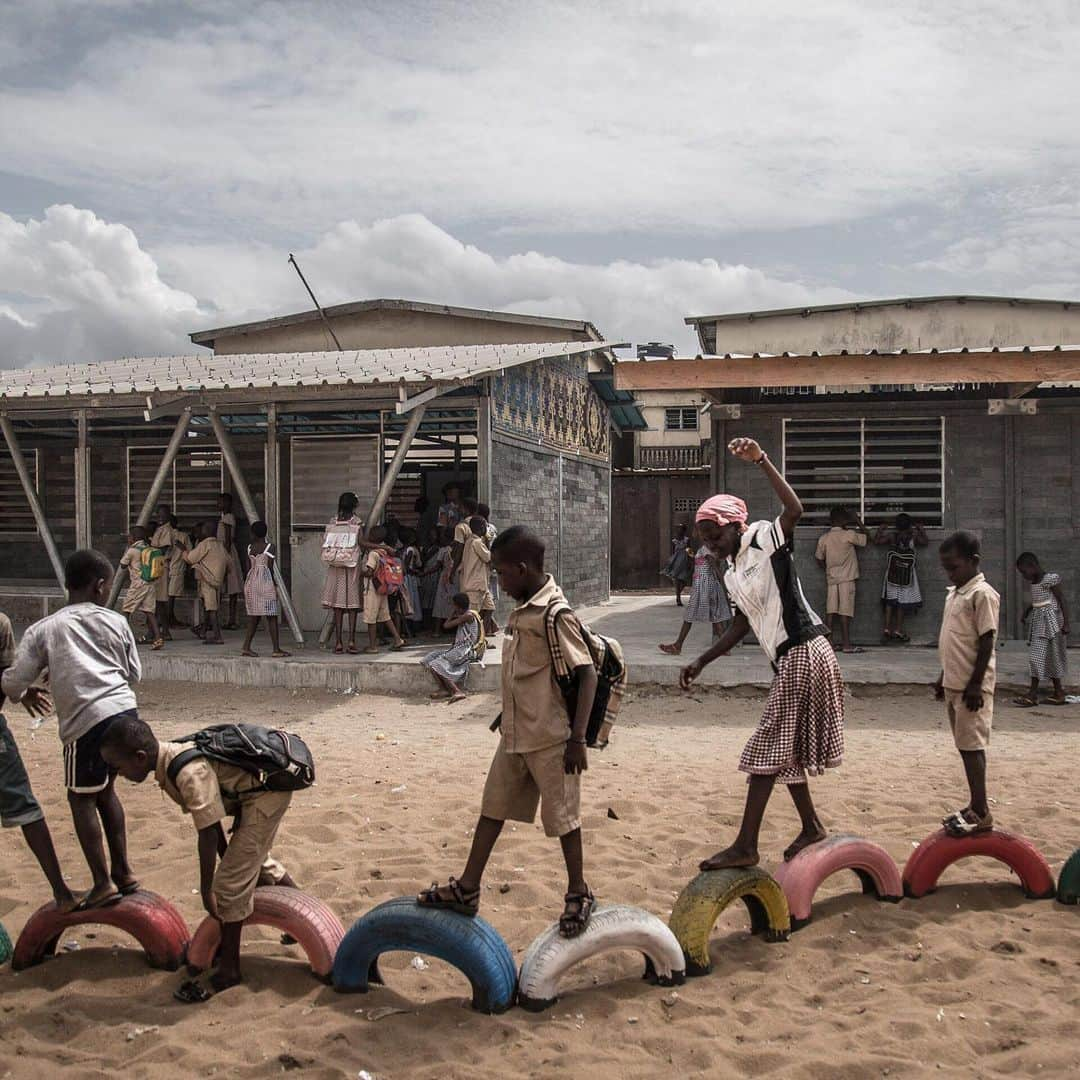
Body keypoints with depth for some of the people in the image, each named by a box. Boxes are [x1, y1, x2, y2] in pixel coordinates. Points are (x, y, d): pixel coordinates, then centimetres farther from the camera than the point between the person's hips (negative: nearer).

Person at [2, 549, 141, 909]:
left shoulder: (43, 629, 3)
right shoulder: (116, 622, 9)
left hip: (88, 720, -4)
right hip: (126, 710, 4)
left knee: (81, 797, 12)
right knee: (104, 788, 22)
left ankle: (103, 883, 10)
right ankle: (123, 872, 26)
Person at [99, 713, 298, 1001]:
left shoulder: (189, 773, -31)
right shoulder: (171, 761, -3)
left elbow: (208, 832, -27)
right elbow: (211, 820, 5)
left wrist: (207, 888, -19)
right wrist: (227, 859, 12)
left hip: (265, 795, -10)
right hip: (251, 791, 10)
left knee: (231, 882, -8)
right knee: (255, 859, 30)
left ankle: (229, 969, 4)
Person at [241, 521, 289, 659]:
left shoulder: (250, 548, 8)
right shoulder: (269, 548, -5)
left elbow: (248, 568, 11)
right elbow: (270, 568, -6)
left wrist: (247, 585, 18)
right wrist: (275, 586, 2)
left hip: (251, 582, 6)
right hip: (265, 582, -6)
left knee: (254, 616, 12)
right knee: (271, 616, -3)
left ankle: (246, 647, 8)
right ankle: (276, 649, -3)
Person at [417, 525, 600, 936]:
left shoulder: (555, 615, -19)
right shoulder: (521, 612, 6)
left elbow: (587, 675, -20)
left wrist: (578, 739, -21)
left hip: (550, 739, -8)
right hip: (514, 736, 8)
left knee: (562, 817, 5)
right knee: (492, 807, 14)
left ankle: (579, 894, 24)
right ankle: (467, 890, 25)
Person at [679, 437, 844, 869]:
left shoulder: (765, 540, -8)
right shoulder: (732, 573, 15)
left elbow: (795, 509, -27)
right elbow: (742, 624, 20)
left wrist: (761, 460, -33)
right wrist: (701, 662, 16)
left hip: (803, 652, -9)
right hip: (788, 659, 9)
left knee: (769, 750, -7)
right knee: (784, 750, 17)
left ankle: (746, 846, -1)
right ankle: (812, 827, 32)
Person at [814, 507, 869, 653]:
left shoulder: (823, 538, 4)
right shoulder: (849, 535, -10)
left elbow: (819, 558, 12)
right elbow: (866, 537, 5)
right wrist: (857, 520, 11)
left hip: (831, 578, 5)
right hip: (847, 578, -5)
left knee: (831, 611, 5)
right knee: (845, 611, -5)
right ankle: (846, 644, -5)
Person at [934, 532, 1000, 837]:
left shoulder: (982, 594, -13)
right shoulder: (954, 593, 14)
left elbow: (986, 642, -16)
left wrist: (975, 685, -19)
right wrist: (944, 677, 20)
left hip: (972, 686, -9)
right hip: (953, 684, 9)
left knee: (971, 746, -7)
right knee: (964, 746, 12)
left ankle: (981, 814, -2)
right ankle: (975, 807, 19)